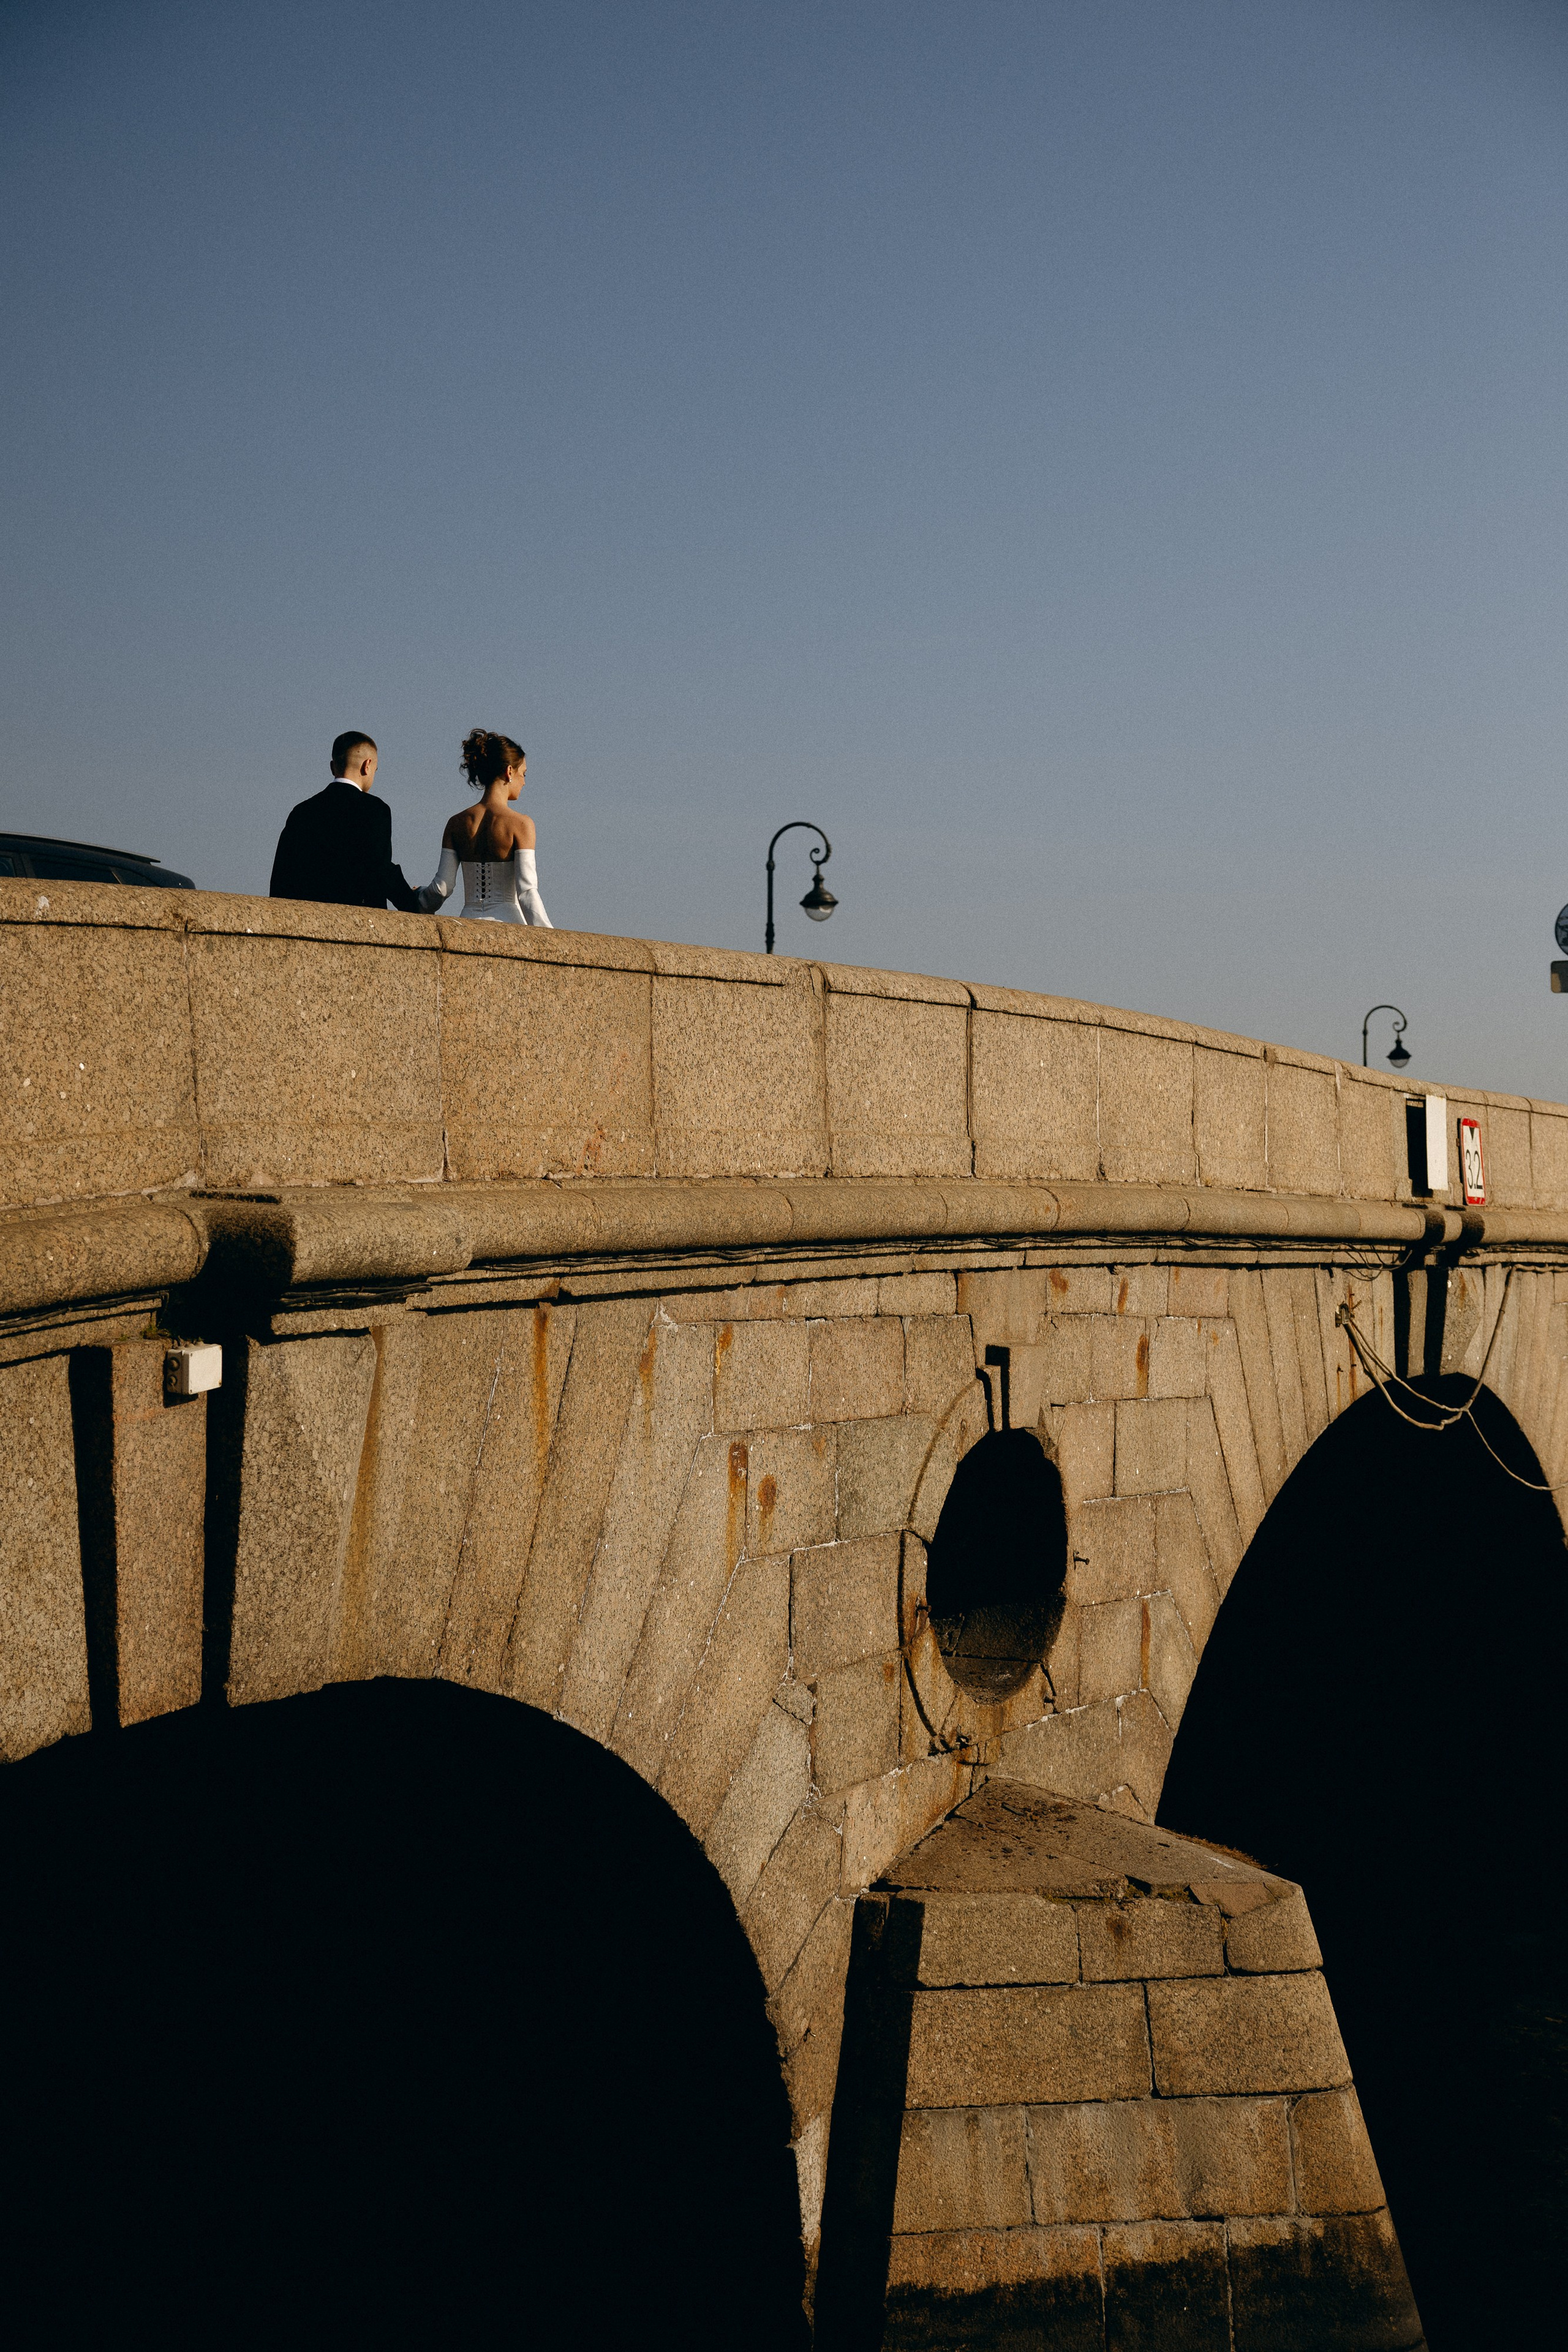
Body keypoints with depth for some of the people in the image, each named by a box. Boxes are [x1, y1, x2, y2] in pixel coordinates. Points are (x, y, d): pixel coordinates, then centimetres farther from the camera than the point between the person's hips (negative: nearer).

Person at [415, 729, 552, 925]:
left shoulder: (457, 823, 9)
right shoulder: (520, 824, -3)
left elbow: (442, 887, 7)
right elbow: (527, 892, -10)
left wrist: (421, 901, 29)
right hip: (506, 922, -4)